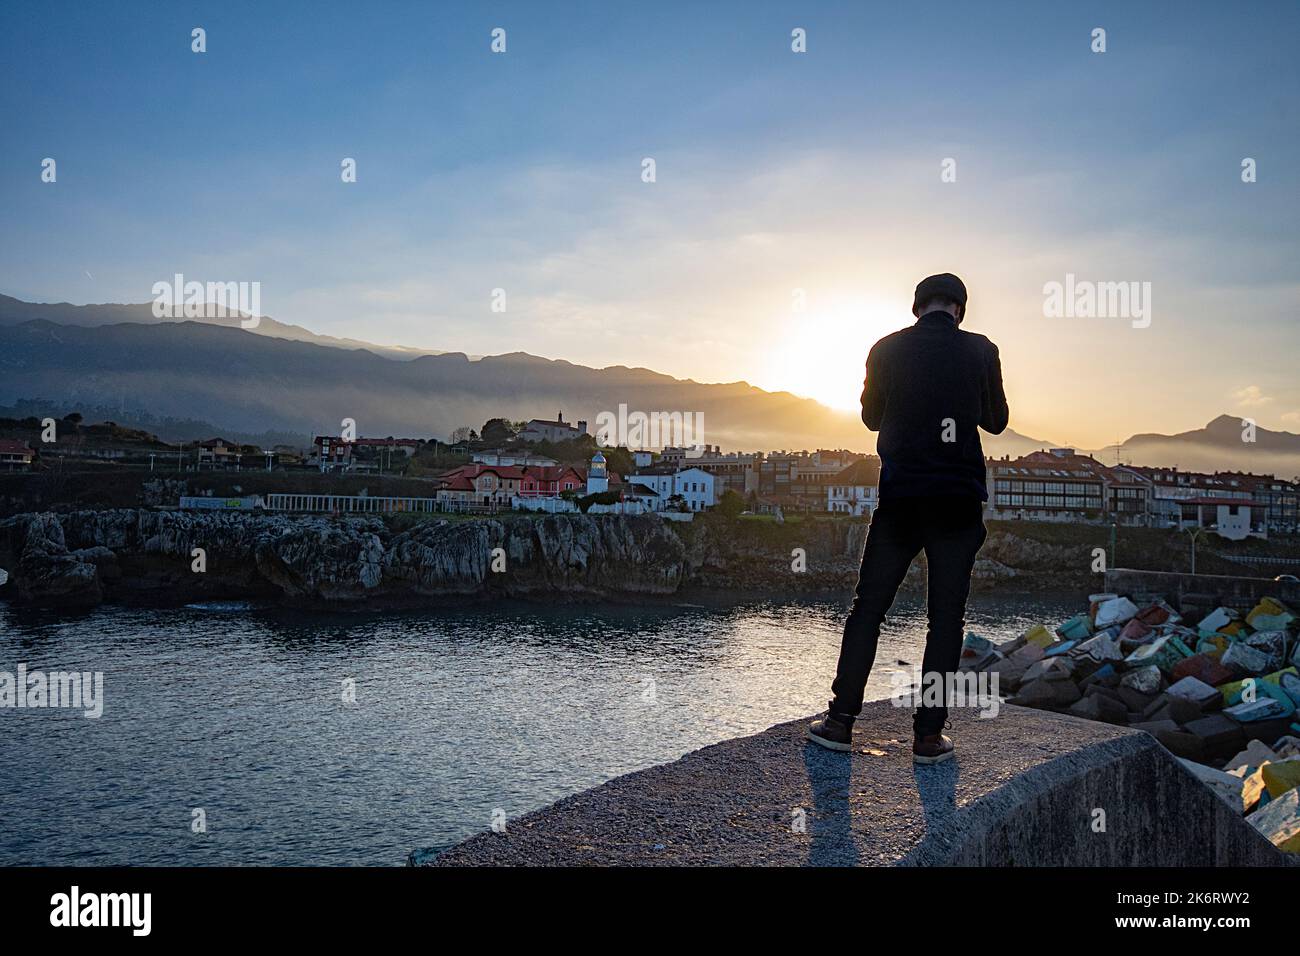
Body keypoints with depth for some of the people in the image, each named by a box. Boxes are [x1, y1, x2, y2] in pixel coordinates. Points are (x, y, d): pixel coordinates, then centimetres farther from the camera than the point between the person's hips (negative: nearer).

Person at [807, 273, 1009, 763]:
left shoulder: (887, 349, 1)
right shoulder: (981, 350, 1)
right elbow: (996, 421, 13)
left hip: (899, 498, 0)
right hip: (958, 501, 0)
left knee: (868, 608, 8)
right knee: (946, 617, 5)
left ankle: (841, 720, 8)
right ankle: (928, 735, 5)